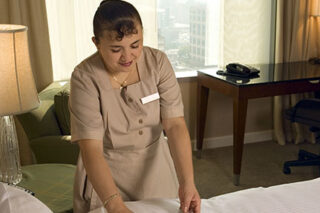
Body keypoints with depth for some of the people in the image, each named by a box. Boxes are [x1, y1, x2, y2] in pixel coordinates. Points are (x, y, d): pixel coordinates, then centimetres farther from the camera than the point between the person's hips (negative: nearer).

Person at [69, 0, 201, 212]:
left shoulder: (158, 62, -14)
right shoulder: (85, 78, -22)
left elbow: (175, 124, -17)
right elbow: (91, 149, -27)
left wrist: (187, 182, -29)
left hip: (155, 167, 3)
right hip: (105, 173, -2)